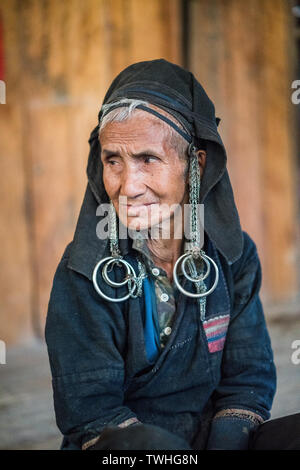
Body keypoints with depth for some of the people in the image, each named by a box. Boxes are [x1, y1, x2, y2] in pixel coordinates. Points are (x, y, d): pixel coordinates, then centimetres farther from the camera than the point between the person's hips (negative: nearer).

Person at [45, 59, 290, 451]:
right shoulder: (84, 273, -12)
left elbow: (249, 381, -1)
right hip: (115, 448, -1)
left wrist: (227, 441, -20)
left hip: (215, 436, 2)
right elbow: (89, 411, -12)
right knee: (148, 442, -35)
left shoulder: (235, 257, -3)